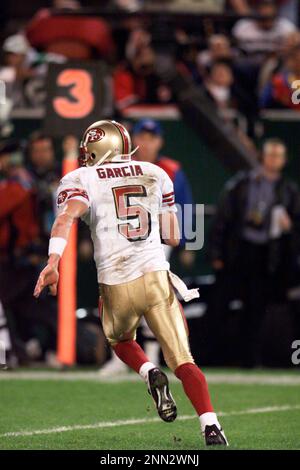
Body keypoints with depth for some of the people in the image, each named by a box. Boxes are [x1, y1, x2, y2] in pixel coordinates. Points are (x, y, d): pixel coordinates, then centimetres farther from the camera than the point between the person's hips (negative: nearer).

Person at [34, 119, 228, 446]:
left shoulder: (81, 180, 4)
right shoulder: (154, 174, 14)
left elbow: (67, 216, -18)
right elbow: (173, 237, 15)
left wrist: (53, 261, -30)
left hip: (116, 285, -1)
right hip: (156, 276, 1)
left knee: (121, 340, 29)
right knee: (183, 361, 2)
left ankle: (150, 374, 0)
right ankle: (211, 428, -17)